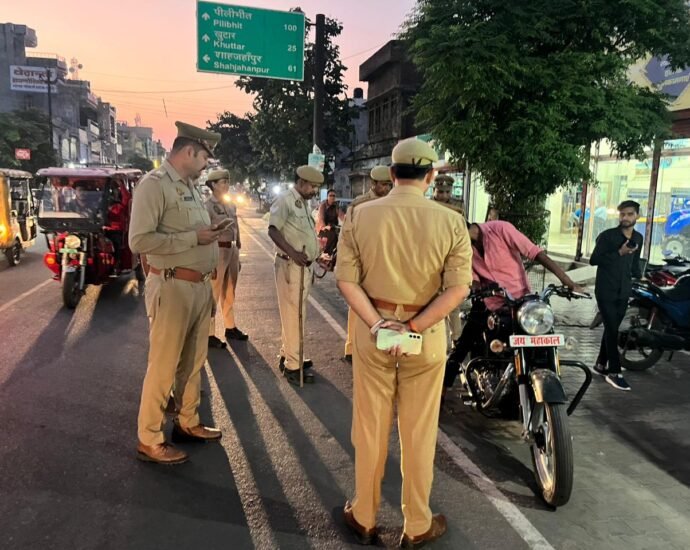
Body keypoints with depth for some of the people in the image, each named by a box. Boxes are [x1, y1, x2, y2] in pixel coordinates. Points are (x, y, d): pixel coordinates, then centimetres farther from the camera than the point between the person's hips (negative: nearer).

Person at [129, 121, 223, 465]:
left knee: (194, 361, 17)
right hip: (173, 288, -9)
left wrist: (211, 235, 6)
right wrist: (194, 238, -20)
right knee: (164, 365, 1)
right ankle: (149, 440, 15)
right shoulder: (154, 184, -13)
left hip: (200, 286, 9)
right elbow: (140, 241, -22)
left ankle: (188, 423, 33)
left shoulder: (190, 186, 14)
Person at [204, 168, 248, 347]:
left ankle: (230, 328, 30)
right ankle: (209, 334, 3)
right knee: (213, 294, -3)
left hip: (232, 249, 8)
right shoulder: (208, 205, -9)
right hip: (218, 250, -8)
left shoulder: (231, 205, 14)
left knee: (229, 292, 17)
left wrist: (237, 254, 19)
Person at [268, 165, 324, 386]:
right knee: (292, 314, -4)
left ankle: (288, 356, 29)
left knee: (297, 314, 16)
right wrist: (292, 252, -32)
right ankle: (292, 365, 4)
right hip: (290, 266, -9)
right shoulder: (285, 200, -12)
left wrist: (316, 256, 19)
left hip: (304, 266, 9)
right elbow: (273, 230, -22)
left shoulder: (304, 203, 16)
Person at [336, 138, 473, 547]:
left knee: (369, 429, 15)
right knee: (419, 433, 13)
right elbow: (459, 287, -13)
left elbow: (347, 280, -9)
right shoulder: (450, 222, -8)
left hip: (372, 330, 1)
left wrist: (377, 324, -11)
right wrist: (412, 327, -13)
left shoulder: (360, 215, -5)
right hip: (426, 333, -1)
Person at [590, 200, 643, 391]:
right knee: (612, 329, -9)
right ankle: (614, 372, -5)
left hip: (624, 292, 6)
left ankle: (601, 364, 23)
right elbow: (593, 260, -13)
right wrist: (619, 252, -21)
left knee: (612, 329, 11)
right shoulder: (607, 236, -7)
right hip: (606, 291, -6)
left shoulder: (638, 238, 11)